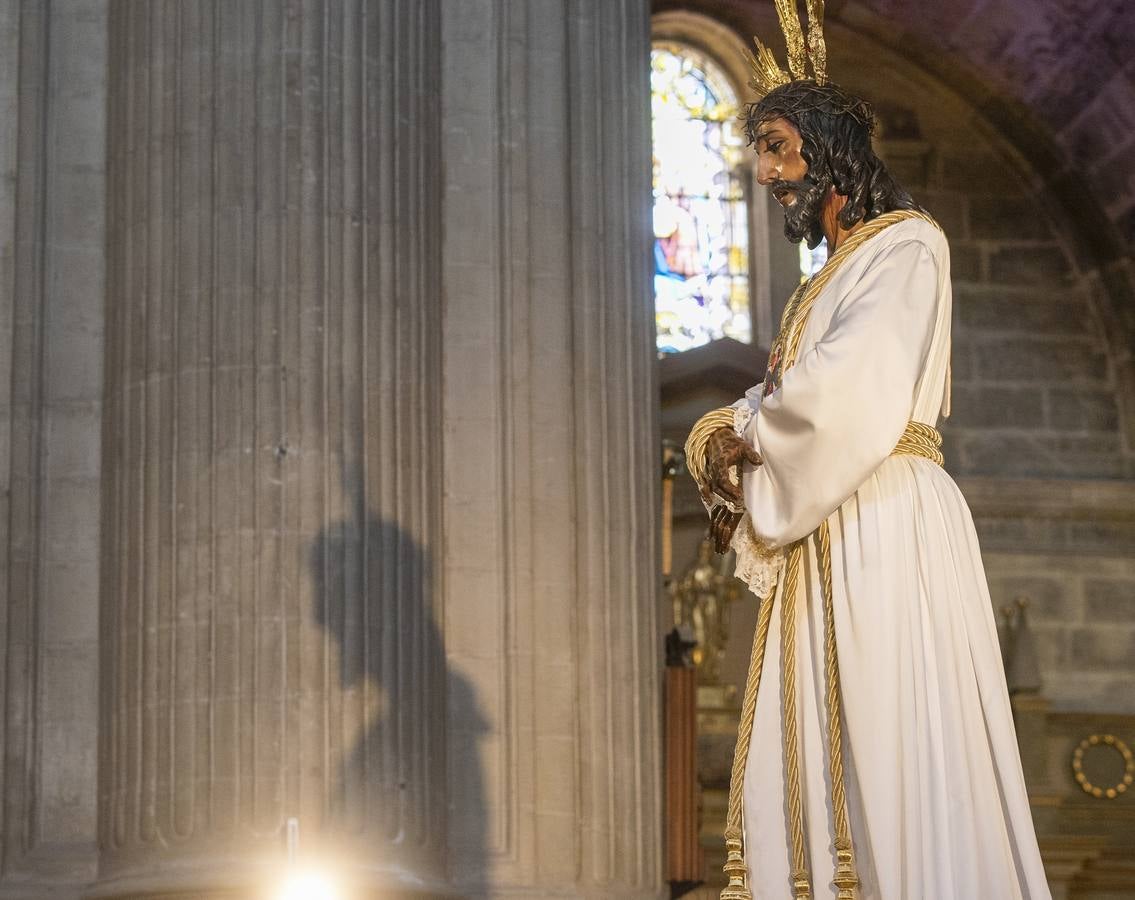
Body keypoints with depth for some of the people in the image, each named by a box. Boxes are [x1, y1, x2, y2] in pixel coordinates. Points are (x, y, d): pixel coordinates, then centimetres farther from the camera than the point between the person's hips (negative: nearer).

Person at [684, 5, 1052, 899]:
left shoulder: (907, 247, -3)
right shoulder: (827, 280, 23)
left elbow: (845, 392, -16)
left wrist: (743, 430, -2)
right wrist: (737, 448, -1)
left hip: (888, 531, -8)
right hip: (824, 545, 8)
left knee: (897, 758, -9)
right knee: (811, 772, 2)